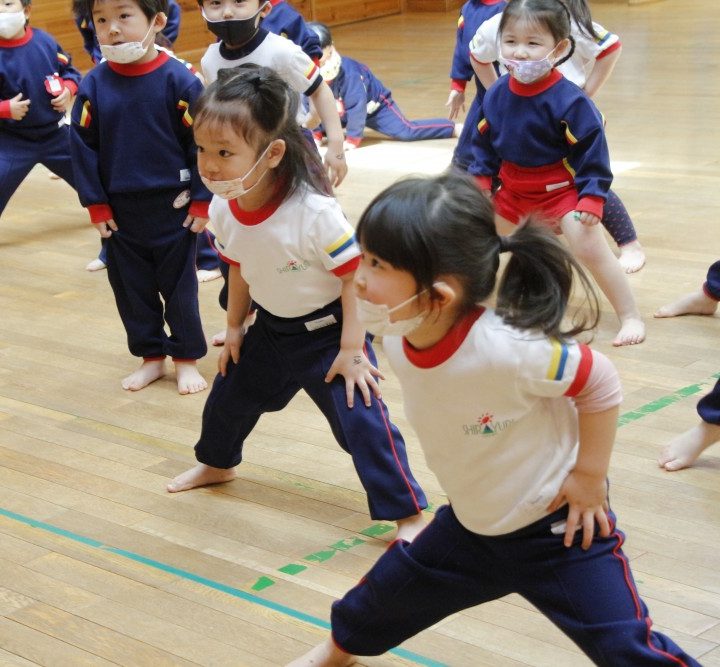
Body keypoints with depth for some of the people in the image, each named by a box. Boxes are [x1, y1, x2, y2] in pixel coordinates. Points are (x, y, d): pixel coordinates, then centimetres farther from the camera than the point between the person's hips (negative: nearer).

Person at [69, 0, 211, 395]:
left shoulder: (178, 80, -14)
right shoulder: (94, 84, -6)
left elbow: (202, 144, -9)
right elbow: (82, 147, 0)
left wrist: (202, 200, -7)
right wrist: (96, 205, -2)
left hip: (174, 207, -3)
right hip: (120, 211, 3)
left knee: (179, 286, 10)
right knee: (131, 287, 13)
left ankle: (186, 358, 26)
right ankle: (151, 356, 31)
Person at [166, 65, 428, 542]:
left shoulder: (314, 212, -34)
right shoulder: (223, 209, -13)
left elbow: (354, 278, -24)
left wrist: (351, 349, -21)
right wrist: (235, 327, 14)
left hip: (329, 331, -7)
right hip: (271, 330, 7)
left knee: (362, 420, -14)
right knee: (229, 395, 23)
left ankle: (408, 514, -1)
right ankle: (216, 463, 54)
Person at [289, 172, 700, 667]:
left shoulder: (507, 349, -37)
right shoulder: (396, 339, -14)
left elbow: (602, 383, -22)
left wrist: (590, 476, -16)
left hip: (560, 527, -7)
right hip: (471, 524, 7)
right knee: (388, 591, 21)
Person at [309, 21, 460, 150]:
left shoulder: (347, 71, -37)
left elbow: (356, 105, -34)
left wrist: (352, 139, -31)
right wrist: (315, 134, -15)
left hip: (374, 105, -7)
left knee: (405, 131, -21)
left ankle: (454, 128, -12)